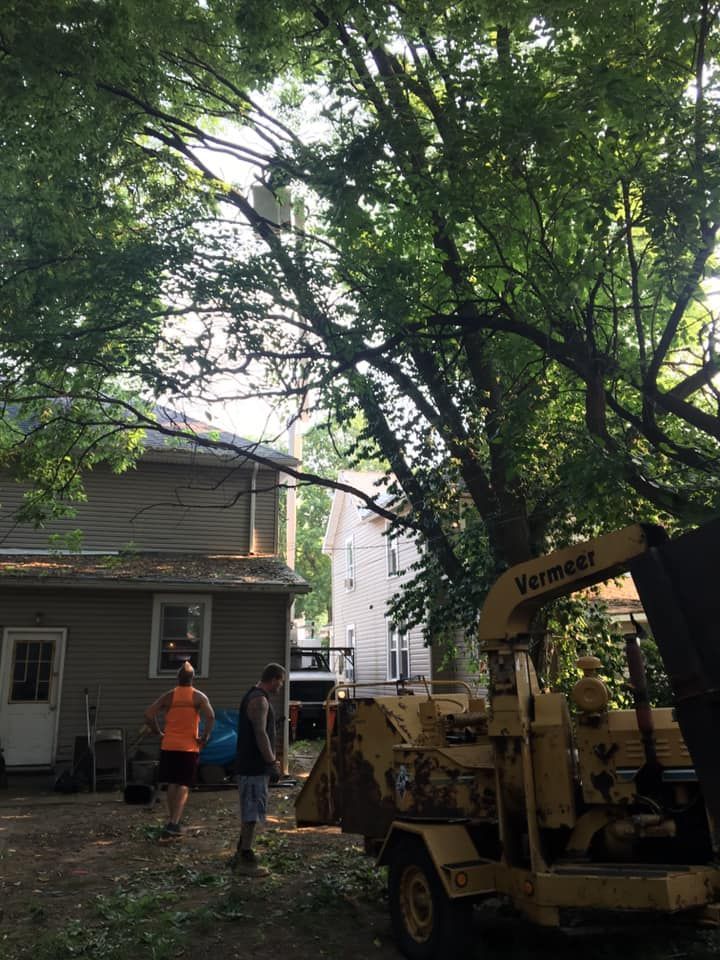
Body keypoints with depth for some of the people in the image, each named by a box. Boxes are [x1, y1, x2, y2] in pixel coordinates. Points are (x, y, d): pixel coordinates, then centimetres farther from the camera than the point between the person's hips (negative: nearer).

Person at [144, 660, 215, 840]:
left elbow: (149, 714, -6)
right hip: (189, 747, -2)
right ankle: (174, 823, -11)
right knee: (184, 786, 1)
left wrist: (159, 732, 6)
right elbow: (210, 716, -19)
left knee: (172, 784, 15)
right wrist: (205, 737, -7)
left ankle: (172, 820, 21)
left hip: (169, 746, 2)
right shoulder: (198, 697, -3)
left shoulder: (169, 696, 2)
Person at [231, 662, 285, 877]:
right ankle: (245, 860, 5)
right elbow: (261, 734, -23)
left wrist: (270, 759, 18)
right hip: (254, 767, -10)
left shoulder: (255, 696, 15)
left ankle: (241, 855, 25)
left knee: (250, 813, 17)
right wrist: (272, 761, -16)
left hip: (253, 765, 10)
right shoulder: (259, 700, -18)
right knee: (252, 814, -2)